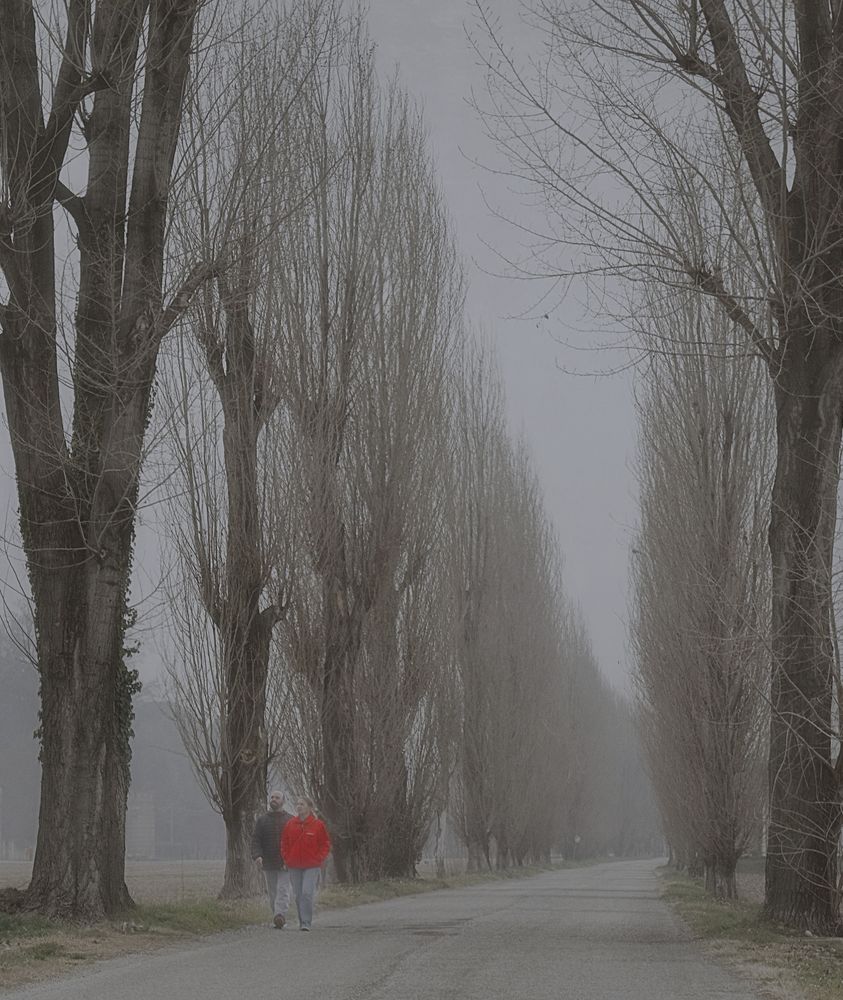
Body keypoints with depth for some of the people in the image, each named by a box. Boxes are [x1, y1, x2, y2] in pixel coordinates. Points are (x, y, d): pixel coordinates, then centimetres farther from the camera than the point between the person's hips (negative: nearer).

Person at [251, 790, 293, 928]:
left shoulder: (290, 820, 7)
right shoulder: (262, 820, 10)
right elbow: (255, 839, 2)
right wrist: (257, 855, -15)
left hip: (285, 863, -2)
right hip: (268, 864, 2)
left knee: (283, 890, -13)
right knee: (272, 892, 5)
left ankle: (280, 915, -24)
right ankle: (279, 917, 13)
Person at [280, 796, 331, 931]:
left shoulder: (318, 825, -2)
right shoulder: (290, 825, 6)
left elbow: (326, 844, 3)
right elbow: (284, 843, 14)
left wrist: (318, 859, -6)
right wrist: (287, 859, 4)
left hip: (312, 866, -4)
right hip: (294, 866, 4)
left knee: (307, 893, -15)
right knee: (298, 895, 7)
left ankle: (306, 922, -12)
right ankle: (302, 921, 19)